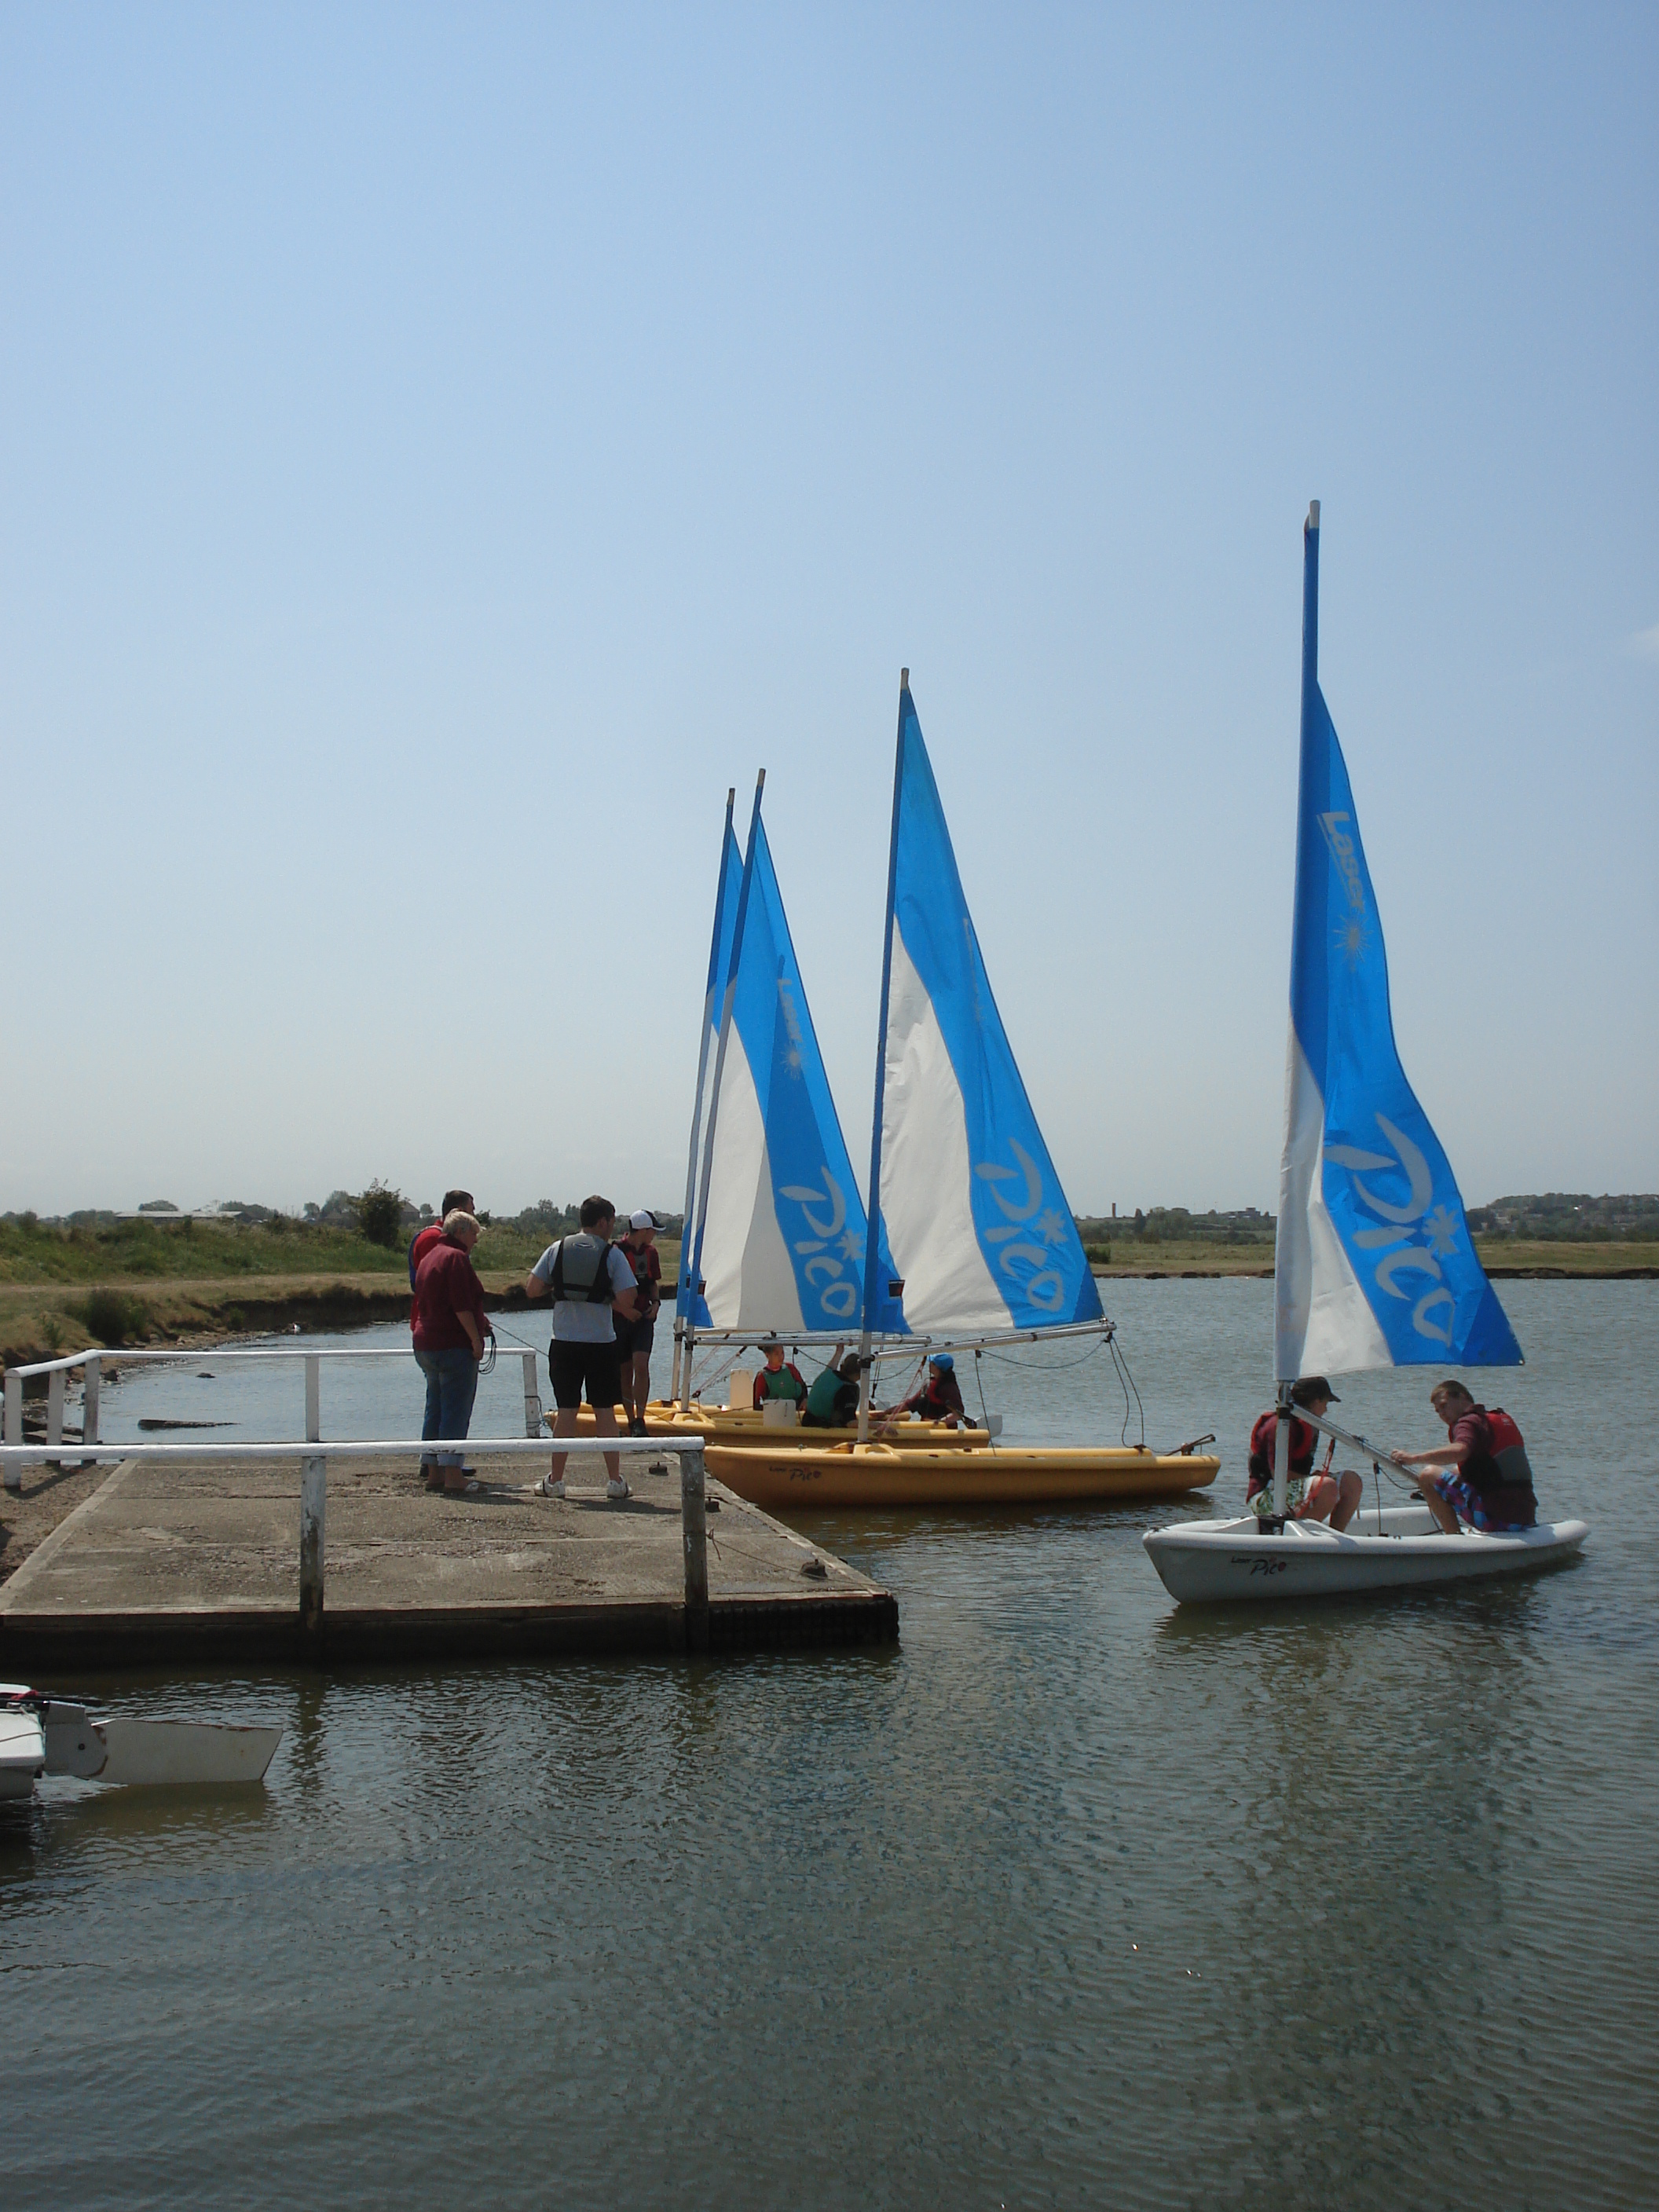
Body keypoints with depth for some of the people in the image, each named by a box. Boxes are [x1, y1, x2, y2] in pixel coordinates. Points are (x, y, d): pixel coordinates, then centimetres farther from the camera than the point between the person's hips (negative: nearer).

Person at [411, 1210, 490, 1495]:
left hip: (426, 1343, 10)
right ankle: (453, 1475, -11)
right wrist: (476, 1339, -17)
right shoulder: (456, 1257, -12)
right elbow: (462, 1306, -20)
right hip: (454, 1344, -10)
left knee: (436, 1408, 14)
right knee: (456, 1410, -9)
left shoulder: (430, 1256, 18)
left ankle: (433, 1471, 18)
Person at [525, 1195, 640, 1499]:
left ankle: (555, 1480, 8)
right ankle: (615, 1480, 7)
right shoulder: (612, 1254, -4)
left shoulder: (557, 1249, 3)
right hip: (601, 1342, -2)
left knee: (566, 1409, 7)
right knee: (605, 1411, 5)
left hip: (564, 1342, 2)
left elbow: (532, 1289, 0)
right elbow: (626, 1301, -11)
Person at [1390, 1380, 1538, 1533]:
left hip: (1495, 1517, -9)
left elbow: (1460, 1450, -28)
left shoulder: (1470, 1421, -5)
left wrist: (1414, 1458, -21)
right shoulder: (1503, 1418, 22)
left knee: (1429, 1476, -9)